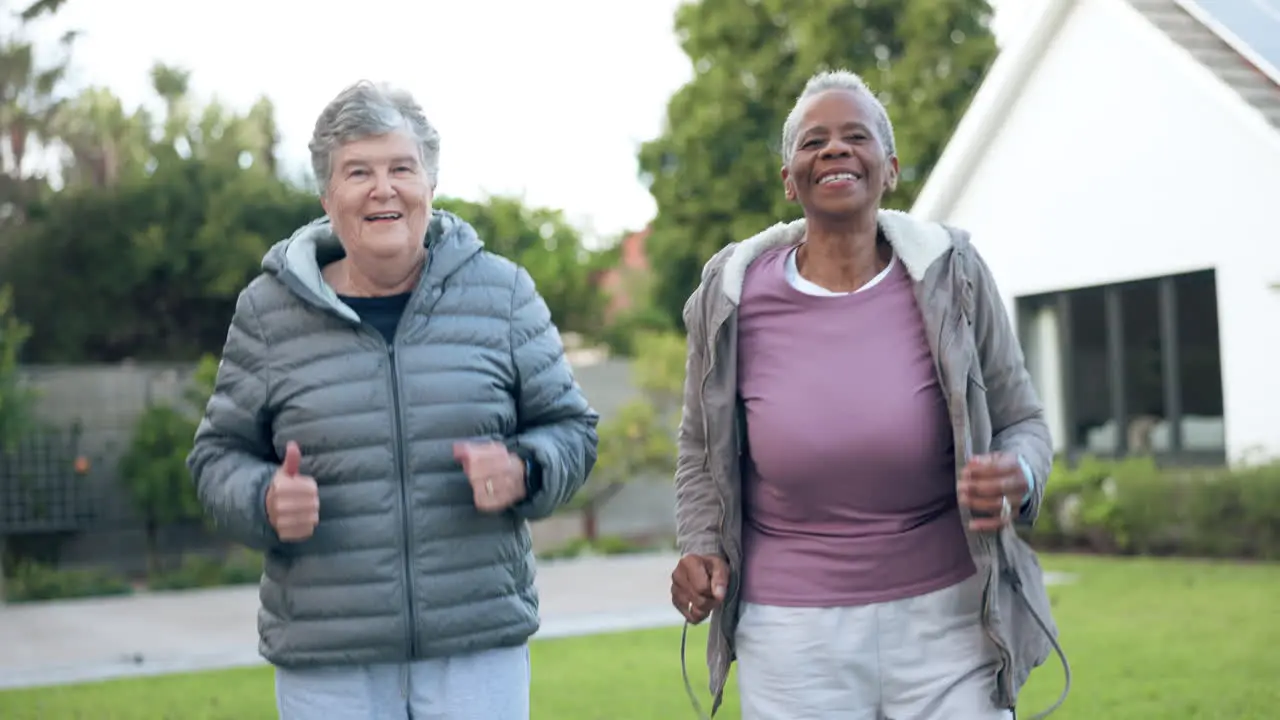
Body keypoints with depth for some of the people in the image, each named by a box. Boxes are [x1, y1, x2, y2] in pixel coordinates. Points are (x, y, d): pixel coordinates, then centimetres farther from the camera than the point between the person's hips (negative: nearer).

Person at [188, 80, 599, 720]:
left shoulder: (500, 294, 4)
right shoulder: (269, 312, 3)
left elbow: (570, 428, 8)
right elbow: (218, 455, 10)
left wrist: (522, 470, -14)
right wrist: (265, 503, -12)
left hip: (480, 646, 0)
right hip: (326, 663, 0)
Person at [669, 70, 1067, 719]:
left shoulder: (949, 276, -4)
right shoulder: (733, 298, -3)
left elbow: (1021, 423, 5)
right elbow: (702, 450, 12)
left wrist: (1015, 480, -17)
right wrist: (700, 549, -5)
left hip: (948, 620, 0)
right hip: (791, 636, 1)